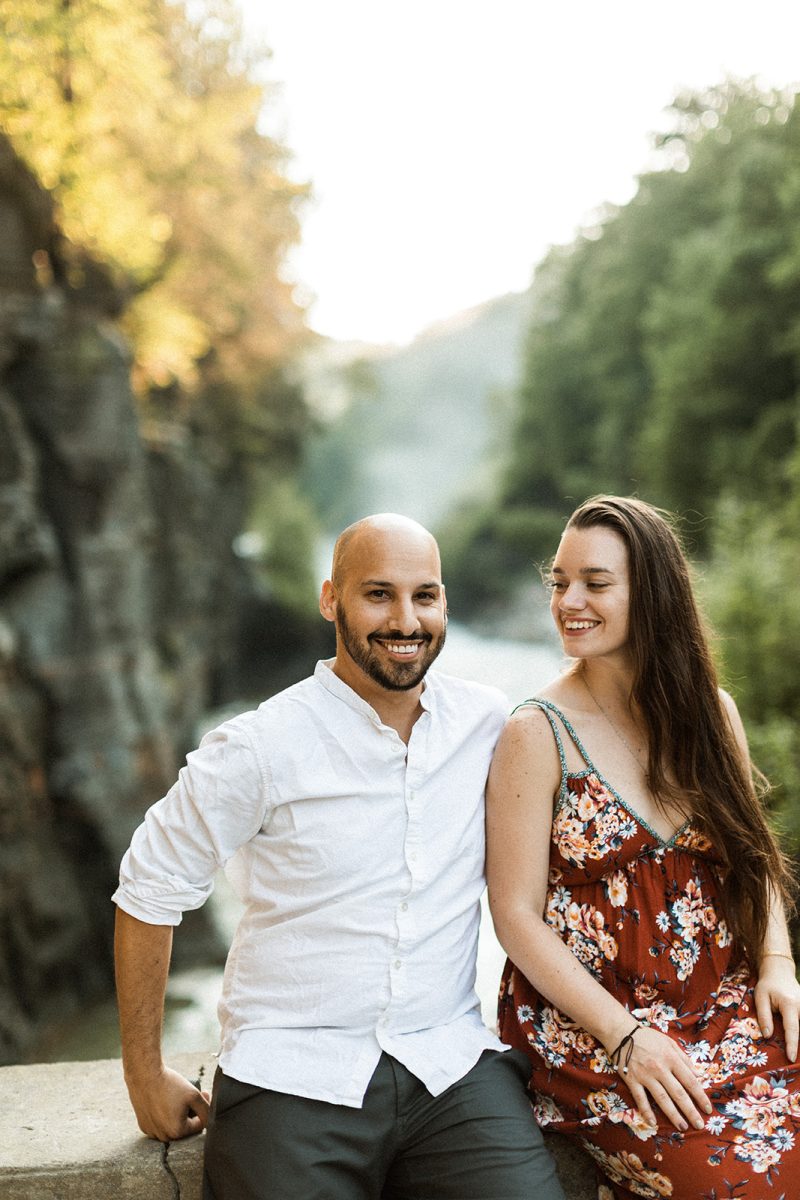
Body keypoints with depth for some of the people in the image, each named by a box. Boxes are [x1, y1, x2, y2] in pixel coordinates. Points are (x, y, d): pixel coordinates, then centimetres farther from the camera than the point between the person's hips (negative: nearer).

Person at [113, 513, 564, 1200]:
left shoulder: (490, 724, 2)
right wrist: (145, 1077, 4)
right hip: (294, 1080, -2)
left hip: (454, 1065, 3)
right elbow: (149, 895, 0)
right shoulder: (261, 747, -9)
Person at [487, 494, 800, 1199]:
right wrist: (625, 1036, -15)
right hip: (588, 1022, -4)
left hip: (727, 1002, 5)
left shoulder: (711, 713, 7)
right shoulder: (538, 734, -7)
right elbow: (517, 914, -8)